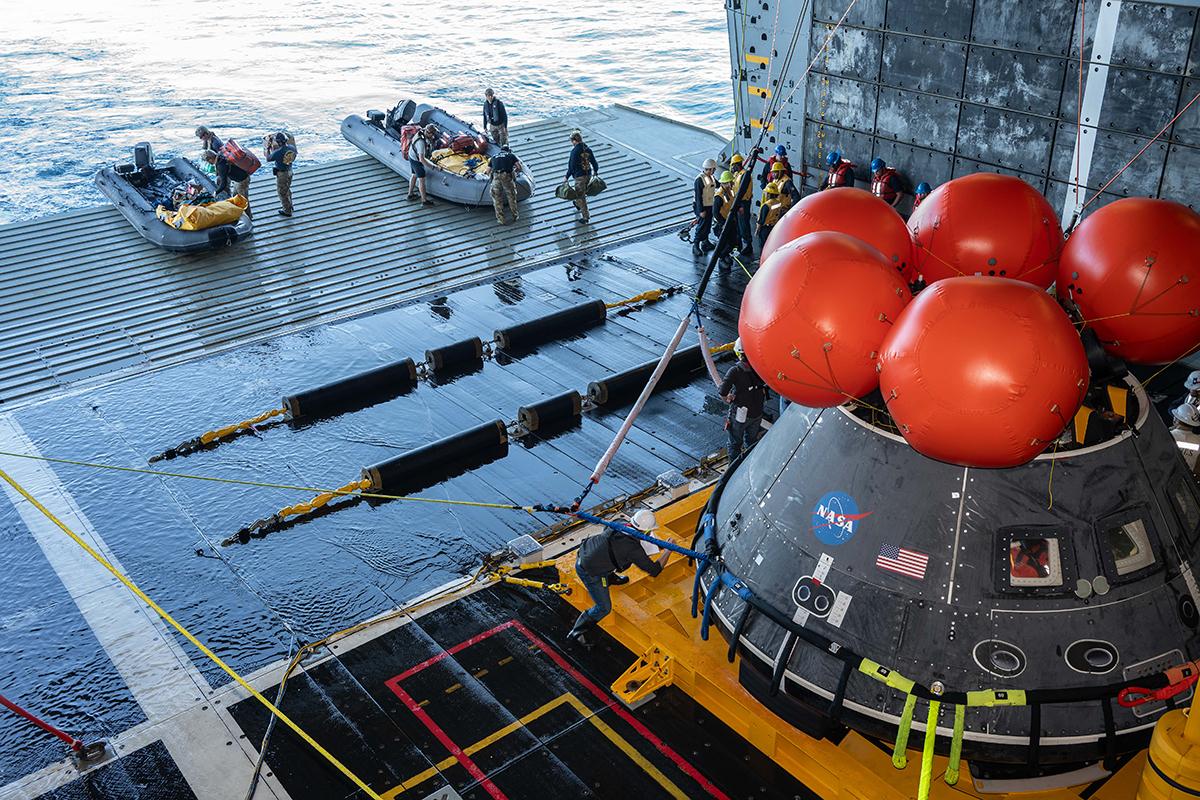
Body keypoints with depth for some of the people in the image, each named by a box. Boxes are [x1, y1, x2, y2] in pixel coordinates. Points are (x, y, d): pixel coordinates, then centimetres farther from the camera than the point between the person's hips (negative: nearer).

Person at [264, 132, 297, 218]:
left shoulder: (278, 152, -30)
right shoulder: (292, 147, -13)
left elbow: (268, 159, -13)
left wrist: (267, 148, -2)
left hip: (282, 173, -7)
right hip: (289, 171, 7)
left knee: (282, 192, 12)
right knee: (287, 190, 28)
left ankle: (287, 211, 23)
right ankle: (289, 206, 44)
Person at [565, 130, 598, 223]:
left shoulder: (575, 151, -21)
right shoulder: (588, 149, -1)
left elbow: (572, 166, -20)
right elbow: (594, 162, 7)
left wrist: (567, 177, -10)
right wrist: (595, 171, 26)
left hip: (579, 176, -7)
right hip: (588, 174, 7)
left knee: (580, 196, 3)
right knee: (584, 192, 29)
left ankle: (585, 217, 5)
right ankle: (578, 205, 56)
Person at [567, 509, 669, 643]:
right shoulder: (634, 549, -23)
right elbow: (654, 570, -14)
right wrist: (668, 551, -4)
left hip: (582, 553, 7)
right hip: (589, 573, -7)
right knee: (604, 608, 7)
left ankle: (611, 578, 56)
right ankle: (576, 633, 16)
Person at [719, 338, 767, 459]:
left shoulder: (735, 371, -25)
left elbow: (722, 392, -30)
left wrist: (727, 400, -8)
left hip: (739, 414, -4)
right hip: (757, 413, 4)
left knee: (735, 444, 17)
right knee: (752, 441, 26)